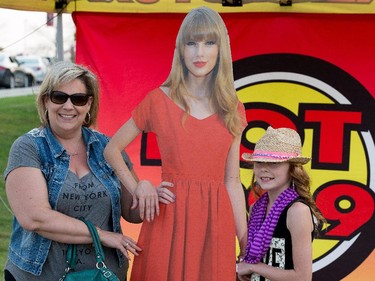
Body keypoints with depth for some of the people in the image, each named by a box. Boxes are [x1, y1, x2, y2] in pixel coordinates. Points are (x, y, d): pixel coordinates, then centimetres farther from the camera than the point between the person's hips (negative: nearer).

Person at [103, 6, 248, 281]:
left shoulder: (233, 110, 6)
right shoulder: (158, 100, -1)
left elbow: (232, 180, 8)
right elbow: (112, 149, 7)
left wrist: (246, 243, 5)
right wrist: (136, 188, -8)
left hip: (216, 222, 2)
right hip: (169, 217, -2)